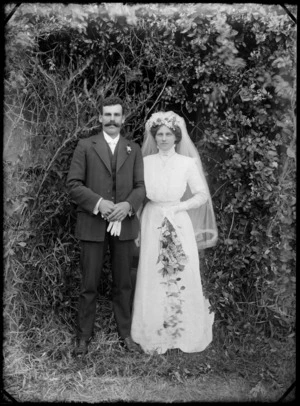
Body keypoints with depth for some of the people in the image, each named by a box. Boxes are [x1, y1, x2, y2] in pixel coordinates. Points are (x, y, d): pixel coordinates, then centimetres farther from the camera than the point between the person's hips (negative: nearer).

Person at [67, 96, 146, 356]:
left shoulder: (134, 149, 11)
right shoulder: (85, 146, 4)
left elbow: (141, 186, 5)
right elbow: (73, 184, -3)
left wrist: (128, 205, -14)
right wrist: (98, 203, -17)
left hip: (124, 224, 2)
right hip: (92, 224, -2)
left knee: (124, 283, 10)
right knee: (89, 284, 4)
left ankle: (126, 334, 24)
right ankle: (84, 336, 19)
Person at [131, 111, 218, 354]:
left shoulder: (187, 163, 0)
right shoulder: (146, 162, 3)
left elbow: (202, 195, 0)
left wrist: (178, 207, -12)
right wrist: (136, 228, -5)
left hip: (178, 224, -1)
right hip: (152, 224, 1)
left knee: (182, 277, 3)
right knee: (152, 279, 5)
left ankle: (185, 333, 22)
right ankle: (154, 334, 22)